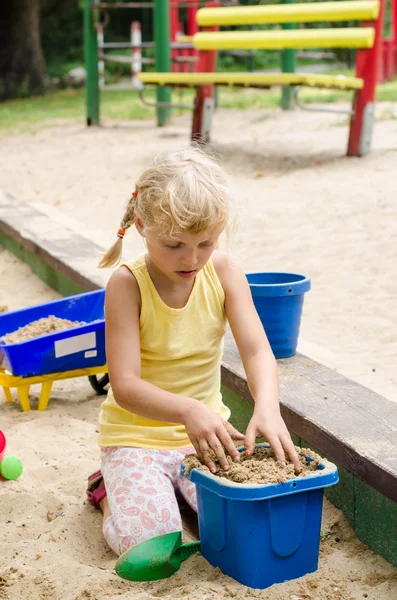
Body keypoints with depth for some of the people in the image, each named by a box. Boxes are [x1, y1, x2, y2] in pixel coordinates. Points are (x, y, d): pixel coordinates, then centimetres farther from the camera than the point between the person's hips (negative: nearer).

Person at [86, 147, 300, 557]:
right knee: (151, 542, -21)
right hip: (136, 434, -3)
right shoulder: (127, 284, -17)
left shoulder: (223, 272, -6)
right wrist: (189, 410, -41)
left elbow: (256, 350, -14)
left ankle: (178, 486, 15)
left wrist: (267, 406, -36)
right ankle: (109, 489, 13)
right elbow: (126, 386, -22)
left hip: (204, 430, 3)